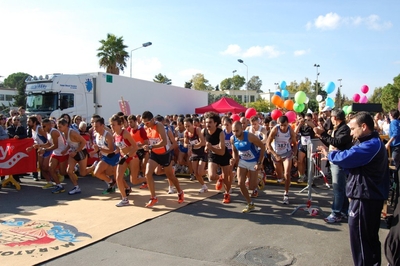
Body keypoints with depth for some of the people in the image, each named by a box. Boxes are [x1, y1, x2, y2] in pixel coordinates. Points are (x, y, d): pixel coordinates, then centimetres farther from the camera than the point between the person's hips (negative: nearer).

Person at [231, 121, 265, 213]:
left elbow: (262, 147, -19)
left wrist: (259, 163, -20)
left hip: (254, 162, -4)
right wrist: (235, 159, -11)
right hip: (242, 161, 4)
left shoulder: (250, 136, -29)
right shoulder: (232, 139, -13)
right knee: (240, 184, -9)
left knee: (252, 187, -1)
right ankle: (250, 204, 9)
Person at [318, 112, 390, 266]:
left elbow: (346, 157, -27)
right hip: (371, 196, 11)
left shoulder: (371, 145, -22)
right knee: (370, 237, 22)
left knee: (360, 237, 2)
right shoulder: (374, 143, 13)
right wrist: (333, 155, -1)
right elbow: (353, 161, 13)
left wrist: (329, 154, -7)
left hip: (365, 198, -11)